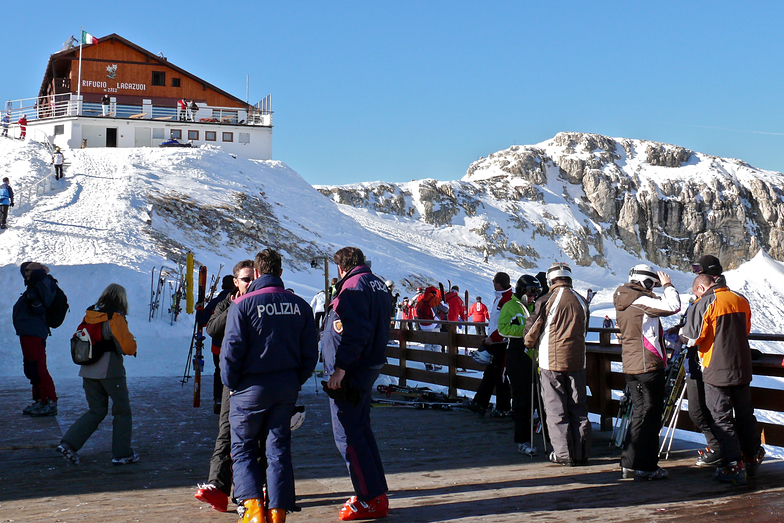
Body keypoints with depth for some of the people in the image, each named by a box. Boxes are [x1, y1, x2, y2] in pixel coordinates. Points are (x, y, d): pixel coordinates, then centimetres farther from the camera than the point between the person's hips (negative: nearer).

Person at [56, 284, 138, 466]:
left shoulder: (89, 316, 6)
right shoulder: (115, 318, -12)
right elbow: (128, 346, -14)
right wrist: (132, 345, 8)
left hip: (88, 371, 6)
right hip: (110, 370, -6)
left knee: (96, 411, 15)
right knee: (122, 411, 8)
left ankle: (68, 443, 2)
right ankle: (122, 454, 11)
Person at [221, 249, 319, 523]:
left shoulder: (243, 305, -12)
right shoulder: (300, 305, 2)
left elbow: (231, 350, -14)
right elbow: (311, 352, 4)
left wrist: (231, 384, 0)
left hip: (251, 387, -4)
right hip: (287, 388, 4)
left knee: (242, 448, 11)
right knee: (279, 449, 11)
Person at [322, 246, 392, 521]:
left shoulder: (353, 286, -14)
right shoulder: (377, 284, 15)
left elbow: (353, 331, -24)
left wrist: (340, 367, -24)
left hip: (350, 373, -10)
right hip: (370, 367, 10)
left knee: (348, 436, -5)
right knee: (361, 430, 18)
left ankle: (371, 499, -4)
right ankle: (377, 493, 23)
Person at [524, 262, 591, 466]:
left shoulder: (547, 300, -9)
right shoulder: (581, 301, 6)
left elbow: (532, 328, -3)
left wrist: (529, 344, 17)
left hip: (552, 361, -4)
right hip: (577, 360, 4)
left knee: (556, 409, 3)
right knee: (578, 407, 11)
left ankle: (563, 453, 2)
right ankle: (581, 452, 12)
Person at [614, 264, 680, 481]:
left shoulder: (624, 302, 12)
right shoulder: (641, 301, -16)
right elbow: (673, 306, -24)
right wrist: (667, 285, -7)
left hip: (631, 366, 9)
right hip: (648, 365, -9)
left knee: (640, 412, 18)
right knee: (651, 414, -2)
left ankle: (629, 464, 21)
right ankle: (646, 468, 1)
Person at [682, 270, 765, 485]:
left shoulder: (704, 304, -13)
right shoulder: (741, 301, 7)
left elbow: (692, 338, -13)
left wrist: (682, 332, 8)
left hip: (717, 370, -6)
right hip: (742, 368, 6)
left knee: (722, 418, 0)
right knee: (745, 414, 17)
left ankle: (734, 466, -3)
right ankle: (752, 458, 28)